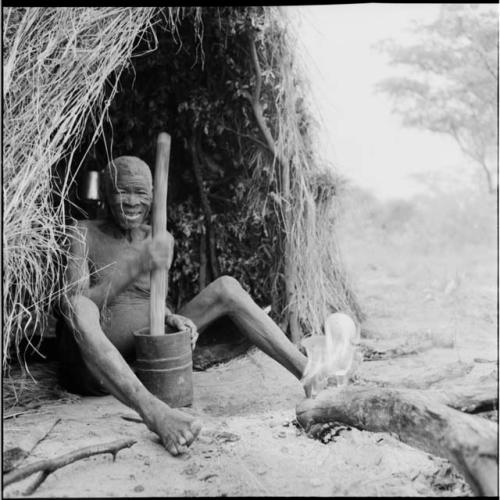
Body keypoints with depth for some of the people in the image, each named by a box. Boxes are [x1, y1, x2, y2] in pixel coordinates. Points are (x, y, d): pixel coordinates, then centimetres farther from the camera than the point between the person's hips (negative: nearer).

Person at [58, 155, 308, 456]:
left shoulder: (161, 240, 9)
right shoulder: (83, 235, -5)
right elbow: (75, 305, -19)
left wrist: (171, 317, -8)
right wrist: (138, 265, -30)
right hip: (93, 368, -4)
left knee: (226, 287, -8)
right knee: (80, 308, -38)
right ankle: (154, 412, -56)